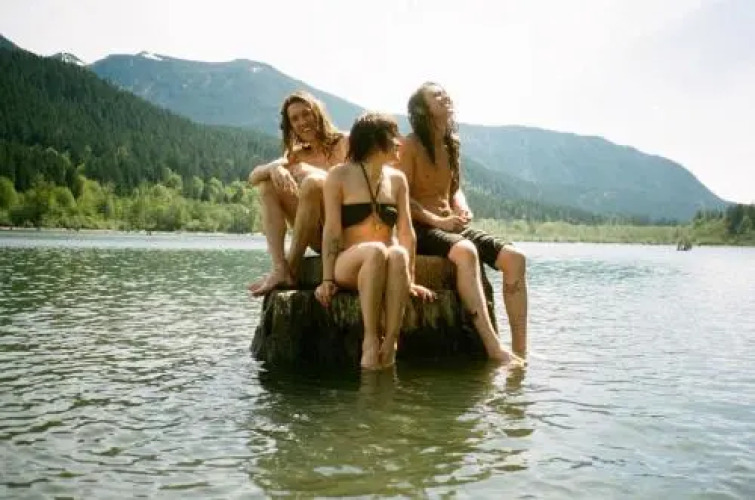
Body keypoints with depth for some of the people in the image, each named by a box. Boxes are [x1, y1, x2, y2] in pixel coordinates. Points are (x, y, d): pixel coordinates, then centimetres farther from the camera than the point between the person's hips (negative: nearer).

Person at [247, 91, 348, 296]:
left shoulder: (344, 143, 3)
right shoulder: (297, 154, 17)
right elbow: (253, 177, 4)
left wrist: (306, 171, -22)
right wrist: (274, 168, -18)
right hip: (320, 239, 6)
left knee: (312, 183, -28)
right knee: (267, 184, -3)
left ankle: (292, 269, -22)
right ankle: (280, 269, -20)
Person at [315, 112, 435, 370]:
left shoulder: (397, 179, 14)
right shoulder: (340, 176, 3)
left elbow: (406, 232, 8)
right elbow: (332, 230, -5)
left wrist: (410, 280, -1)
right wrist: (327, 279, -14)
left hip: (385, 264, 3)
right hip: (348, 264, -3)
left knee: (398, 254, -33)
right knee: (376, 250, -36)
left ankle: (389, 344, -35)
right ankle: (371, 339, -31)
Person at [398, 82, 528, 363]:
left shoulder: (451, 145, 16)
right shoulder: (410, 145, -5)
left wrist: (462, 209, 2)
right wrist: (438, 221, -19)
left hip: (451, 225, 8)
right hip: (419, 229, -7)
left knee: (513, 258, -11)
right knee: (466, 251, -38)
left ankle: (520, 350, -12)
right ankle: (494, 348, -40)